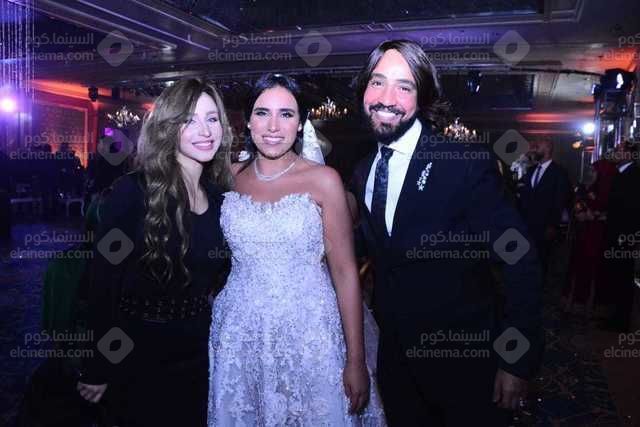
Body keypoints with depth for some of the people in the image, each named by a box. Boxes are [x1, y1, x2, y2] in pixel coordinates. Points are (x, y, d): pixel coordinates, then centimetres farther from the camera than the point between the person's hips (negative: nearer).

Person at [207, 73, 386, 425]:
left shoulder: (323, 180, -8)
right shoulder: (230, 177, 2)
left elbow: (345, 272, -8)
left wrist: (356, 361, -9)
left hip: (308, 335, -3)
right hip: (239, 337, 3)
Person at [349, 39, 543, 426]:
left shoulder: (468, 165, -19)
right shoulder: (361, 173, 0)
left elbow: (521, 263, -18)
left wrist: (518, 363, -16)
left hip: (463, 357, -5)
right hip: (395, 358, 5)